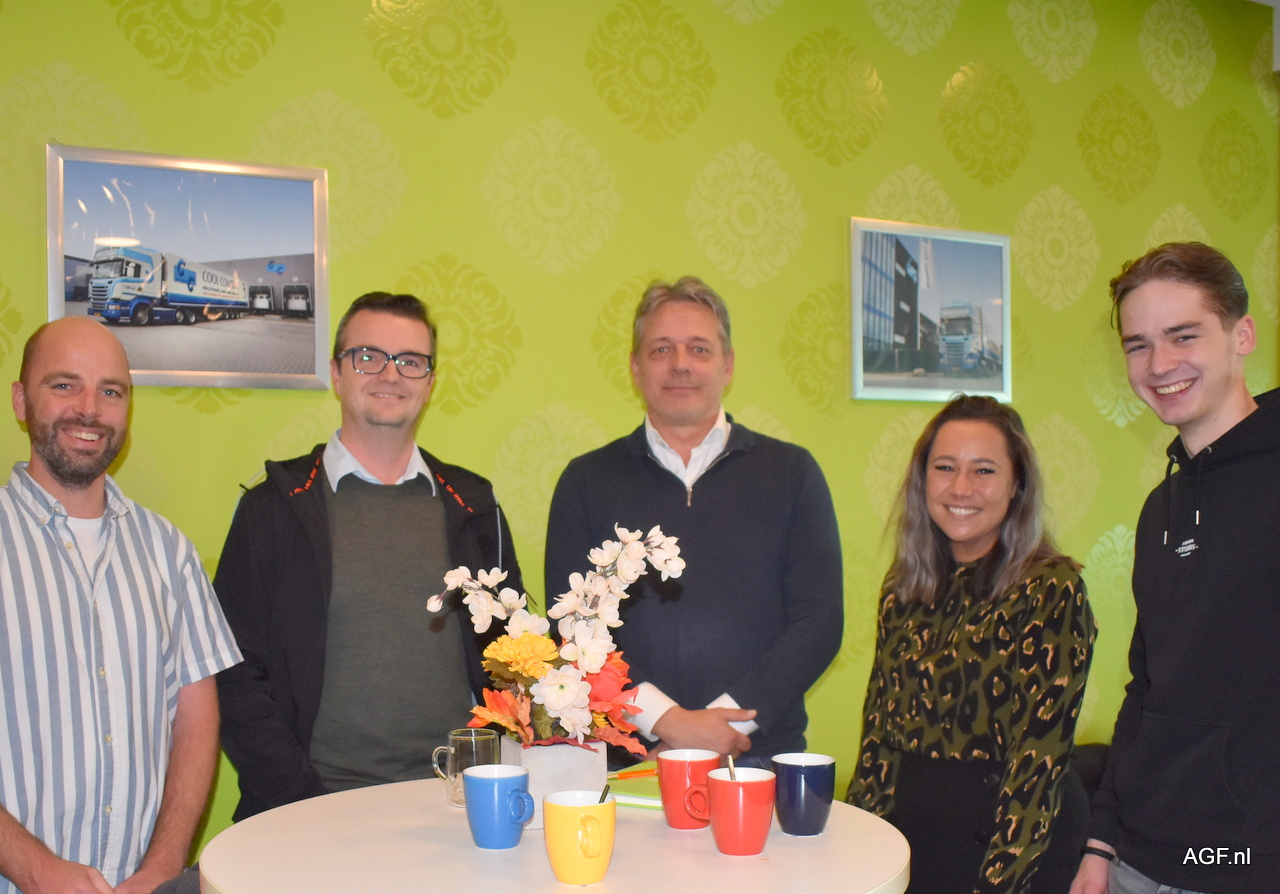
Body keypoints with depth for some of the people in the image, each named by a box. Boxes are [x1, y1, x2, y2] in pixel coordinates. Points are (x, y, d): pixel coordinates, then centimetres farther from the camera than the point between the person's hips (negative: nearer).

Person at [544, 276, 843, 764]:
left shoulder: (791, 472, 8)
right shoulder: (586, 481, 9)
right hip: (625, 758, 0)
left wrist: (719, 727, -8)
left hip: (762, 756, 0)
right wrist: (665, 720, -10)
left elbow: (819, 621, 1)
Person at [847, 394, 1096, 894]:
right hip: (909, 836, 5)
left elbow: (1039, 759, -17)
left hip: (1009, 841, -5)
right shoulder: (903, 590, 2)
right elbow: (878, 730, 6)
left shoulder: (1051, 592, -15)